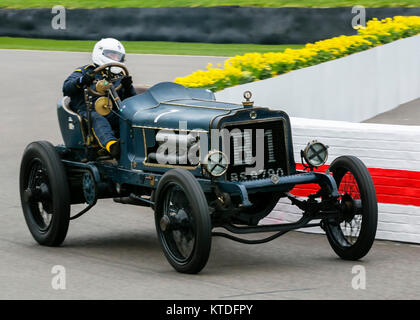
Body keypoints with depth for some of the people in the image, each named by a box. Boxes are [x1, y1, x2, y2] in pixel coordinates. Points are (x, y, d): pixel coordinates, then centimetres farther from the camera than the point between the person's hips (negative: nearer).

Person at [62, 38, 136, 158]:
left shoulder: (119, 77, 30)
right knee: (97, 119, -40)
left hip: (112, 113, 4)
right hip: (89, 111, -3)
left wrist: (128, 87, -3)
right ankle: (112, 146, -67)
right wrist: (81, 81, -17)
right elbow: (66, 89, 4)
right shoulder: (84, 71, 20)